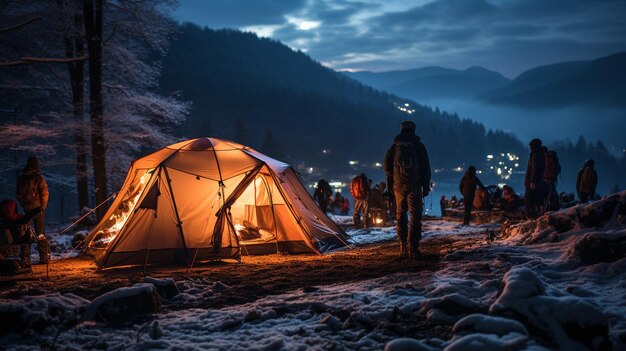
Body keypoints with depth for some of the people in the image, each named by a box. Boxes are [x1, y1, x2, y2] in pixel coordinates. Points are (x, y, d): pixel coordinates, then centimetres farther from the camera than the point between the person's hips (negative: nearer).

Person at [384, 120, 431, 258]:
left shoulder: (394, 146, 5)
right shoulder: (419, 146, 0)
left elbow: (387, 167, 6)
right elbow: (426, 168, 0)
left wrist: (390, 184, 14)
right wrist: (426, 186, 6)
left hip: (398, 186, 2)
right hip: (414, 186, -2)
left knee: (400, 215, 14)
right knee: (415, 216, 0)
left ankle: (403, 247, 12)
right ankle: (413, 248, -7)